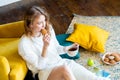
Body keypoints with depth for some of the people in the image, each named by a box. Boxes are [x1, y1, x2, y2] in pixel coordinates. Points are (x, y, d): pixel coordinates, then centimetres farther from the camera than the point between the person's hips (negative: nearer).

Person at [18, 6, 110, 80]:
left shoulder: (49, 29, 2)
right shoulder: (24, 44, -15)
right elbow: (39, 66, -15)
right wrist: (45, 46, -27)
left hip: (60, 63, 6)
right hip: (45, 72, -5)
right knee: (64, 68, -40)